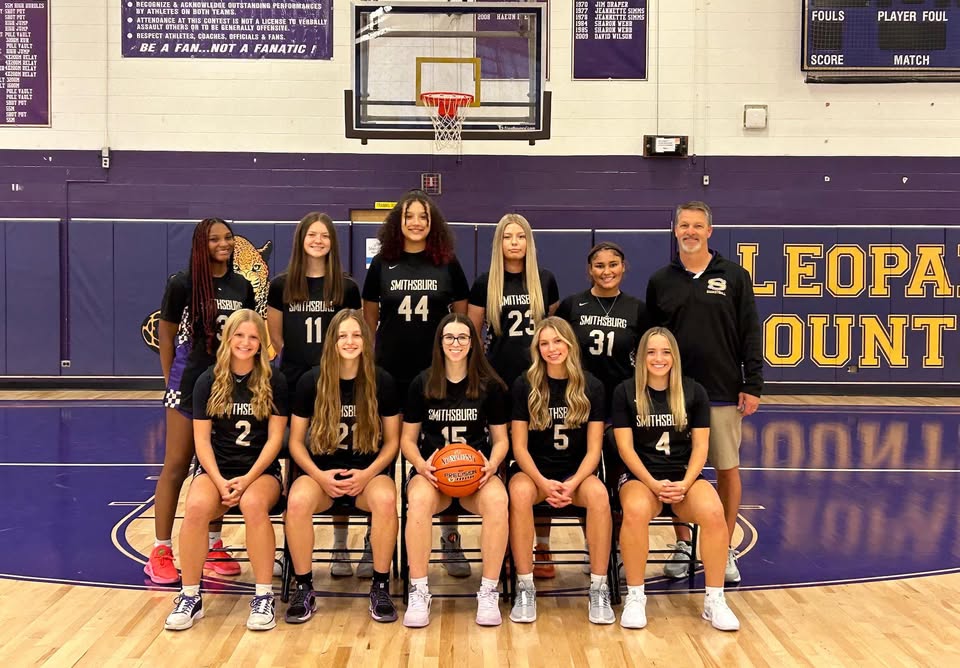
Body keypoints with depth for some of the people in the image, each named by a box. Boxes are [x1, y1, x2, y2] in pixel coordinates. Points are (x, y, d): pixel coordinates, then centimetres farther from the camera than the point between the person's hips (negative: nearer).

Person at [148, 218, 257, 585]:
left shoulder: (242, 287, 6)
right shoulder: (183, 284, -6)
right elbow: (166, 335, 1)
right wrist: (172, 381, -1)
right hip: (189, 385, -4)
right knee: (176, 466, 0)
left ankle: (213, 545, 22)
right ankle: (161, 552, 8)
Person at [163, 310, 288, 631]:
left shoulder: (274, 382, 0)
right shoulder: (208, 381, 3)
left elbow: (275, 438, -3)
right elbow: (202, 439, 0)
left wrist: (247, 479, -16)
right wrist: (220, 481, -15)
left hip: (260, 469, -1)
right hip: (216, 468, 1)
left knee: (254, 504, -35)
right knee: (197, 507, -31)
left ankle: (264, 597, -22)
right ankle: (190, 597, -14)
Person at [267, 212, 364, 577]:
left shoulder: (346, 288, 2)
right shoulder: (282, 285, 4)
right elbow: (276, 338, 11)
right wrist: (299, 357, 5)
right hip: (294, 383, 1)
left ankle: (340, 549, 10)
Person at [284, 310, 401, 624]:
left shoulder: (382, 382, -1)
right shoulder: (311, 381, -1)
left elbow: (392, 441, 4)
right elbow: (296, 441, 3)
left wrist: (367, 474, -12)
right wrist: (319, 475, -14)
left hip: (368, 472, 0)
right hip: (321, 471, 1)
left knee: (386, 499, -34)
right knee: (297, 501, -32)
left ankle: (380, 587, -15)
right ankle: (303, 588, -13)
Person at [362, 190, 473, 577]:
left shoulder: (448, 264, 3)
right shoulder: (382, 264, 4)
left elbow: (462, 315, 10)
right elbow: (369, 316, 11)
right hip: (390, 373, 1)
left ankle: (451, 541, 13)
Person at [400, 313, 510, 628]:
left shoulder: (490, 386, 7)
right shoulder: (422, 384, 6)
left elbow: (500, 439, 12)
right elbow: (408, 439, 10)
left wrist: (492, 464, -10)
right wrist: (421, 465, -11)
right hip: (431, 472, 0)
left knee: (497, 500, -35)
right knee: (419, 499, -36)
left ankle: (488, 593, -22)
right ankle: (418, 592, -24)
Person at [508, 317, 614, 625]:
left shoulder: (591, 386, -1)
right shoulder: (525, 385, -3)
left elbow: (593, 449, -2)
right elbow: (519, 446, -4)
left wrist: (573, 483, -20)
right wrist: (543, 482, -22)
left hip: (576, 470, 1)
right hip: (534, 469, 0)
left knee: (599, 494, -33)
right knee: (520, 493, -35)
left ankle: (599, 590, -21)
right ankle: (525, 588, -24)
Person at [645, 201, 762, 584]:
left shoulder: (734, 277, 2)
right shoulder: (660, 281, 7)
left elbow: (750, 335, 0)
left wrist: (752, 385, -5)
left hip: (723, 393, -1)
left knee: (728, 469, 5)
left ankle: (726, 551, 18)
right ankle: (683, 546, 20)